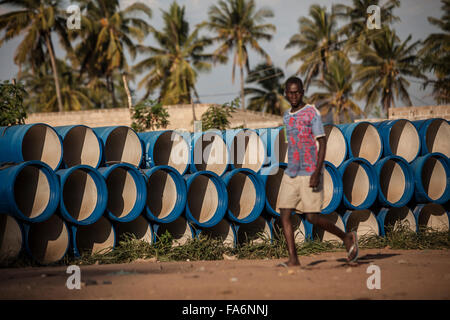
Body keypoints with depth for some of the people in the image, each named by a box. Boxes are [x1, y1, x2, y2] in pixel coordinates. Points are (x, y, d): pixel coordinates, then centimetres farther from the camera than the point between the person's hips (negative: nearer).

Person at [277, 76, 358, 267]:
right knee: (284, 214, -7)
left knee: (312, 217, -7)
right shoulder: (287, 117, 15)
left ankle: (347, 238, 14)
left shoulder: (312, 113, -7)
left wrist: (317, 172, -20)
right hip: (291, 173, 6)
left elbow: (322, 143, -11)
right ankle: (293, 258, -6)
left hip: (310, 174, -6)